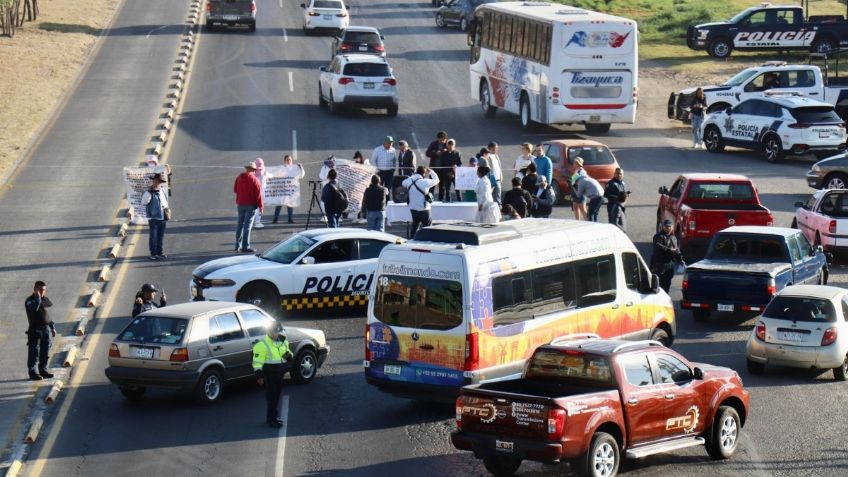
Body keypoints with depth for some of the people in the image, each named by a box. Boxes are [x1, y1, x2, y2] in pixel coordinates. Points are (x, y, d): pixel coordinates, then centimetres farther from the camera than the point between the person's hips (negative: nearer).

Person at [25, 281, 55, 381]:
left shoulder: (46, 299, 15)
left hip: (46, 329, 7)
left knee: (45, 352, 9)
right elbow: (34, 309, -29)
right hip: (35, 330, -7)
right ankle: (33, 372, -4)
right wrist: (38, 297, -22)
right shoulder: (30, 300, -7)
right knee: (34, 352, -5)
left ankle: (43, 370, 18)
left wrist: (53, 328, 20)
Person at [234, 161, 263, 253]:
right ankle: (245, 246, -8)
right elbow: (258, 193, -13)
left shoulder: (239, 178, 4)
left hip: (240, 204, 6)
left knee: (240, 224, 16)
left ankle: (238, 245, 21)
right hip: (251, 204, -6)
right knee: (248, 225, -5)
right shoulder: (254, 179, -13)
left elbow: (235, 190, 16)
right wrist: (260, 205, -7)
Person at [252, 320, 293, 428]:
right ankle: (271, 419, -2)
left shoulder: (283, 342, 11)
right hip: (269, 374, -7)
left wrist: (289, 355, -1)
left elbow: (289, 356, 24)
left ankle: (274, 417, 25)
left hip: (280, 375, 8)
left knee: (277, 396, 14)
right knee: (271, 397, -6)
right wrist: (259, 375, -20)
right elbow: (257, 361, -15)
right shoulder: (262, 345, -14)